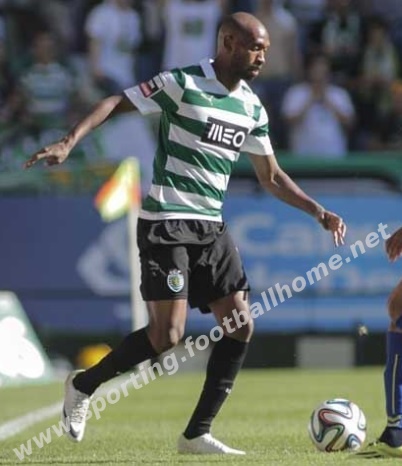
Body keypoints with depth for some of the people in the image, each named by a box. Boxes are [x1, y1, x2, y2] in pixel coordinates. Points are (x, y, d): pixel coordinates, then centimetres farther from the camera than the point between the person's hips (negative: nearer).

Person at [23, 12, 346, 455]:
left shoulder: (252, 108, 10)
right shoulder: (182, 84, -10)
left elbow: (271, 177, 19)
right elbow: (116, 103, -12)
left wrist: (318, 212, 11)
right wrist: (70, 141, -26)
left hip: (211, 226, 7)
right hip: (166, 223, -7)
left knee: (240, 324, -3)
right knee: (167, 334, -13)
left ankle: (197, 434, 6)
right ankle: (83, 386, 10)